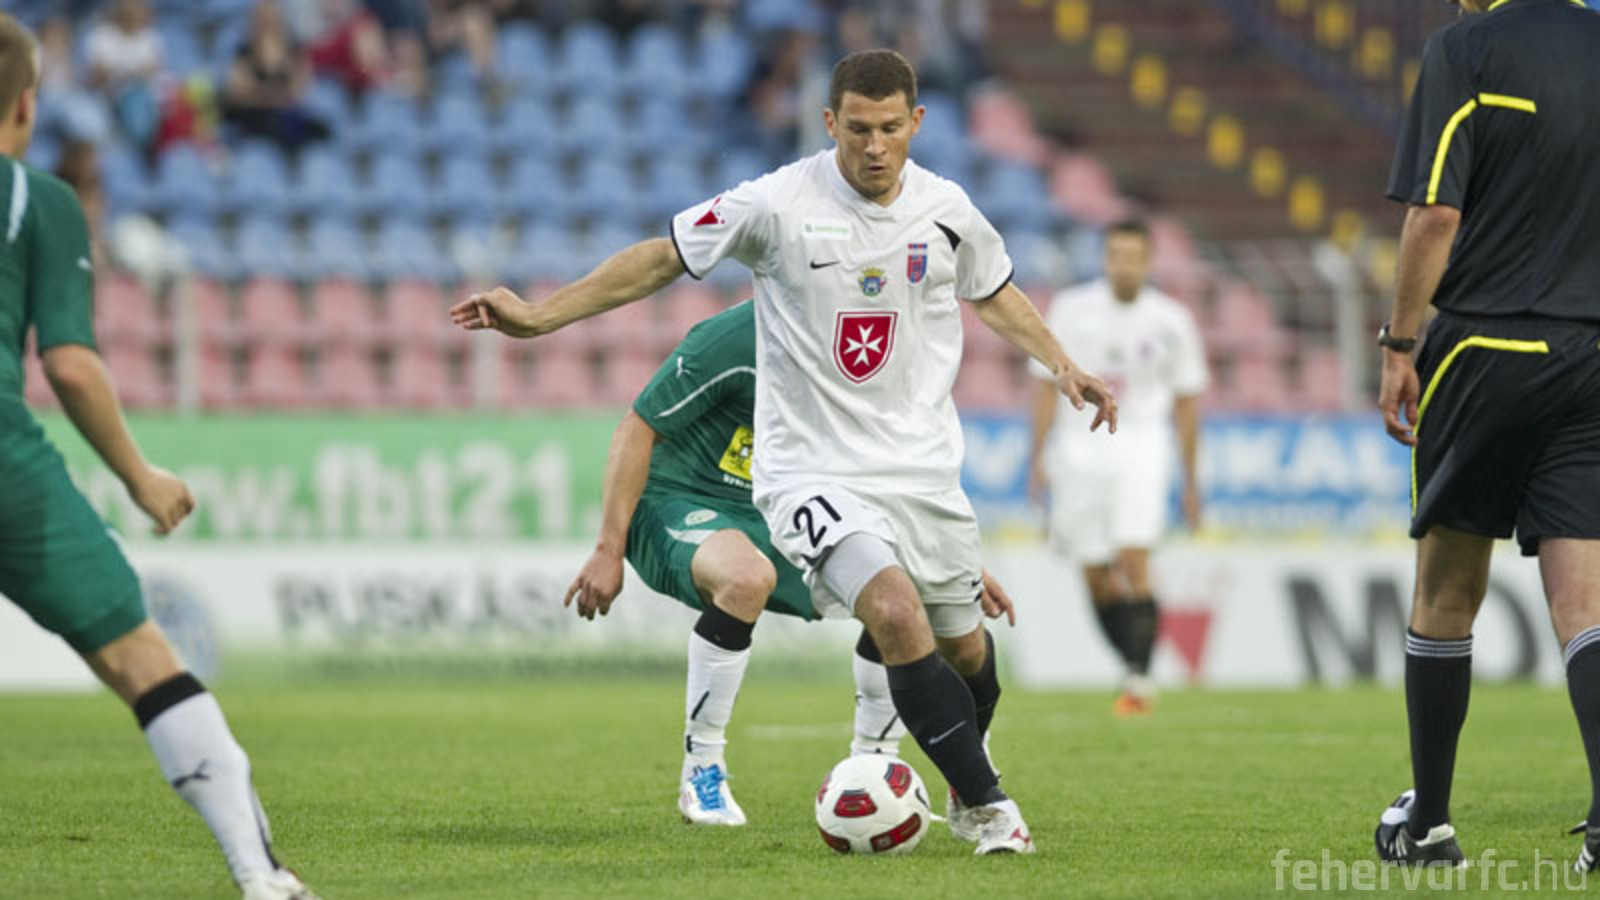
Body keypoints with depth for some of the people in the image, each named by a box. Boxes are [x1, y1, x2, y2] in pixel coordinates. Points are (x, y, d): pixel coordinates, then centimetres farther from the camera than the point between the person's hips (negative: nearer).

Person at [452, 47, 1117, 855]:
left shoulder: (945, 211, 0)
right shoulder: (779, 205, -13)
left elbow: (993, 291, 21)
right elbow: (661, 259, -3)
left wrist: (1062, 366, 11)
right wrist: (539, 317, -6)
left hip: (923, 469, 5)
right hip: (811, 471, -5)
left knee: (964, 644, 12)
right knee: (896, 613, -26)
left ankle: (966, 785, 43)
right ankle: (990, 808, -17)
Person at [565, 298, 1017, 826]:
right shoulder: (739, 337, -21)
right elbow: (637, 430, -15)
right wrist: (609, 549, -17)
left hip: (774, 520, 7)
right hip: (675, 505, -7)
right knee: (747, 576, -40)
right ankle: (701, 774, -24)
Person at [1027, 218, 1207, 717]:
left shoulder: (1170, 321, 1)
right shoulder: (1072, 310, 1)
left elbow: (1185, 399, 9)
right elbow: (1048, 384, 6)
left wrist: (1190, 479, 10)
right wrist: (1039, 455, -1)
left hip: (1142, 446, -2)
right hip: (1081, 446, 2)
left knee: (1134, 561, -17)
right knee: (1097, 578, 2)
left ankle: (1139, 680, -16)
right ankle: (1134, 666, 19)